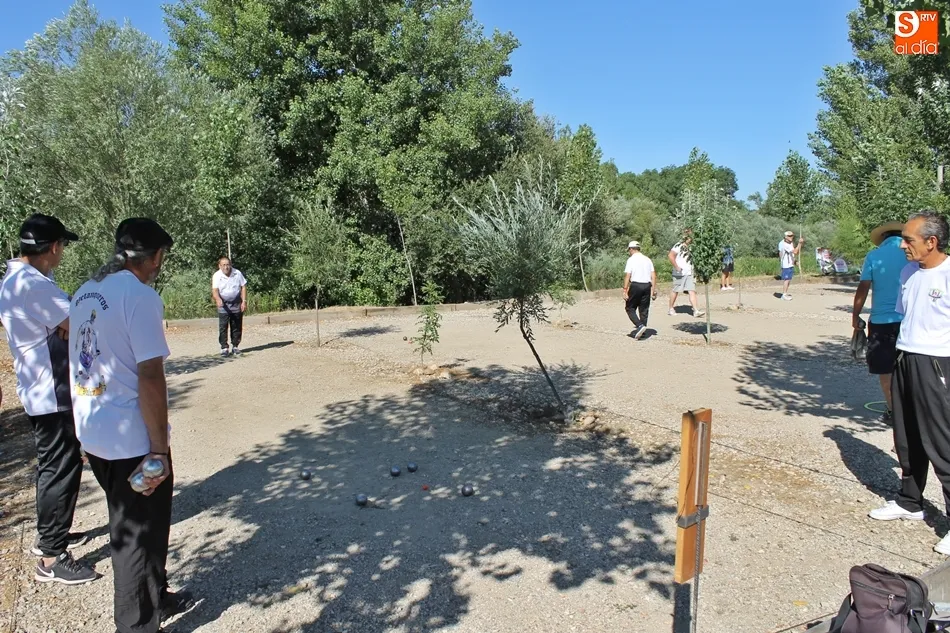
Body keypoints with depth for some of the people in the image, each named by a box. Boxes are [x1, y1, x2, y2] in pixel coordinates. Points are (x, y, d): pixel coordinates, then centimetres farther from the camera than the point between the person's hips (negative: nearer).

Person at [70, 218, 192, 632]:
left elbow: (78, 364, 14)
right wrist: (159, 448, -17)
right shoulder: (140, 296, -19)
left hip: (92, 435, 9)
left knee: (127, 527, 23)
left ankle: (154, 600, 40)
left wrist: (88, 430, 22)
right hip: (131, 440, -9)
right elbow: (150, 377, -22)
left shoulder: (85, 293, 8)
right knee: (138, 536, 7)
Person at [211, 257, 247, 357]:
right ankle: (224, 348, 0)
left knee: (237, 327, 6)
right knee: (223, 327, -5)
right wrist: (218, 299, -38)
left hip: (236, 304, 2)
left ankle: (235, 346, 16)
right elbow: (215, 290, -17)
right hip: (223, 305, -2)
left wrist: (244, 301, -4)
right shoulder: (216, 276, -8)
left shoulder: (237, 273, -2)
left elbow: (243, 287, 3)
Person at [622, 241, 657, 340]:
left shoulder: (631, 259, -5)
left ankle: (640, 326, -13)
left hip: (635, 285, -5)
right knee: (644, 310, 11)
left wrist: (625, 291, -12)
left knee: (630, 308, 5)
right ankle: (641, 331, 14)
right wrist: (653, 290, 11)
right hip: (647, 286, 6)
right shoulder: (647, 259, 12)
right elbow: (653, 276, 8)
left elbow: (627, 276, -13)